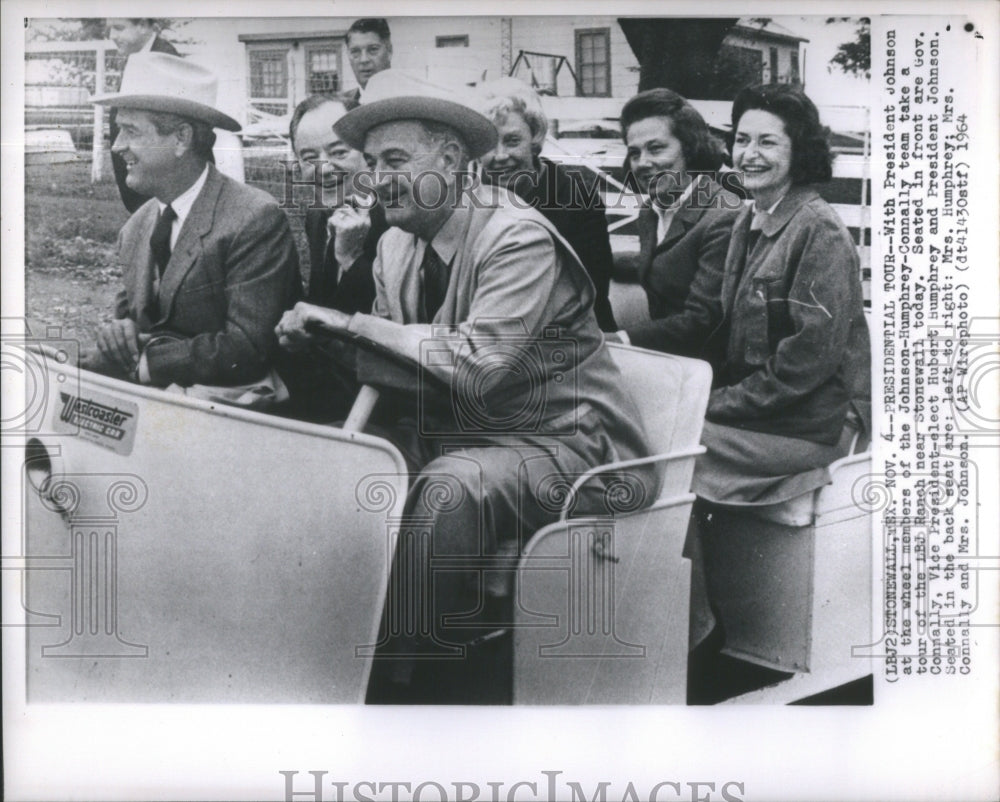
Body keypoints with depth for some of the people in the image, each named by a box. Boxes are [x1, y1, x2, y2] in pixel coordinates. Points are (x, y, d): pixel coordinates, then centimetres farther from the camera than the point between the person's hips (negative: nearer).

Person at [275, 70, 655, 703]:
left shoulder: (518, 238, -19)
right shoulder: (396, 246, 6)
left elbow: (479, 367, -30)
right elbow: (387, 361, 7)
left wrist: (356, 323, -26)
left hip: (563, 443, -7)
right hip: (452, 433, 8)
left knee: (449, 488, -34)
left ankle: (427, 676, -16)